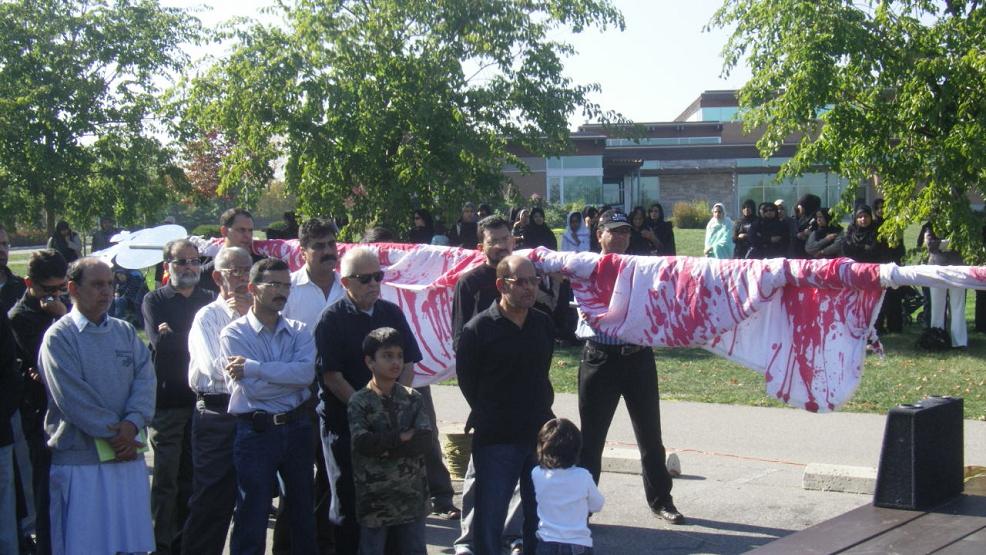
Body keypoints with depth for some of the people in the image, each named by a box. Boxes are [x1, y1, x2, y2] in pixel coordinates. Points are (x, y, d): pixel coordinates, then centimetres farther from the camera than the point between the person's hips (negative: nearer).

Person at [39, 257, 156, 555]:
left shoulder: (126, 332, 12)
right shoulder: (59, 337, -4)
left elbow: (145, 380, 2)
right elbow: (71, 396, -13)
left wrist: (132, 423, -15)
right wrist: (113, 434, -13)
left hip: (128, 454, 5)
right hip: (80, 460, -5)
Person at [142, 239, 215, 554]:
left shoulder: (210, 301, 12)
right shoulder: (154, 301, 3)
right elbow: (160, 343, -13)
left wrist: (176, 337, -10)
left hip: (201, 398, 3)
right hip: (167, 401, -3)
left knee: (193, 477, 10)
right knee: (165, 478, -2)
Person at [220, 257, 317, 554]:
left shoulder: (298, 332, 6)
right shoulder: (234, 334, -6)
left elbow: (307, 371, -15)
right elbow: (252, 389, -18)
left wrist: (252, 367, -19)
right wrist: (294, 376, -9)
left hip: (297, 429, 4)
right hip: (256, 432, -4)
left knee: (303, 513, 16)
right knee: (251, 518, 2)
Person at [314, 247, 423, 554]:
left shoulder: (392, 313, 8)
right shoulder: (333, 319, -6)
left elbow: (409, 364, 9)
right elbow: (331, 376, -11)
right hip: (344, 423, -4)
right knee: (349, 497, 1)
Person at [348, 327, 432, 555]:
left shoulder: (412, 399, 6)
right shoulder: (359, 402, -4)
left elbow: (426, 441, -7)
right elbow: (362, 443, -18)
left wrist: (385, 448, -15)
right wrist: (402, 437, -13)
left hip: (412, 494, 3)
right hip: (374, 497, -3)